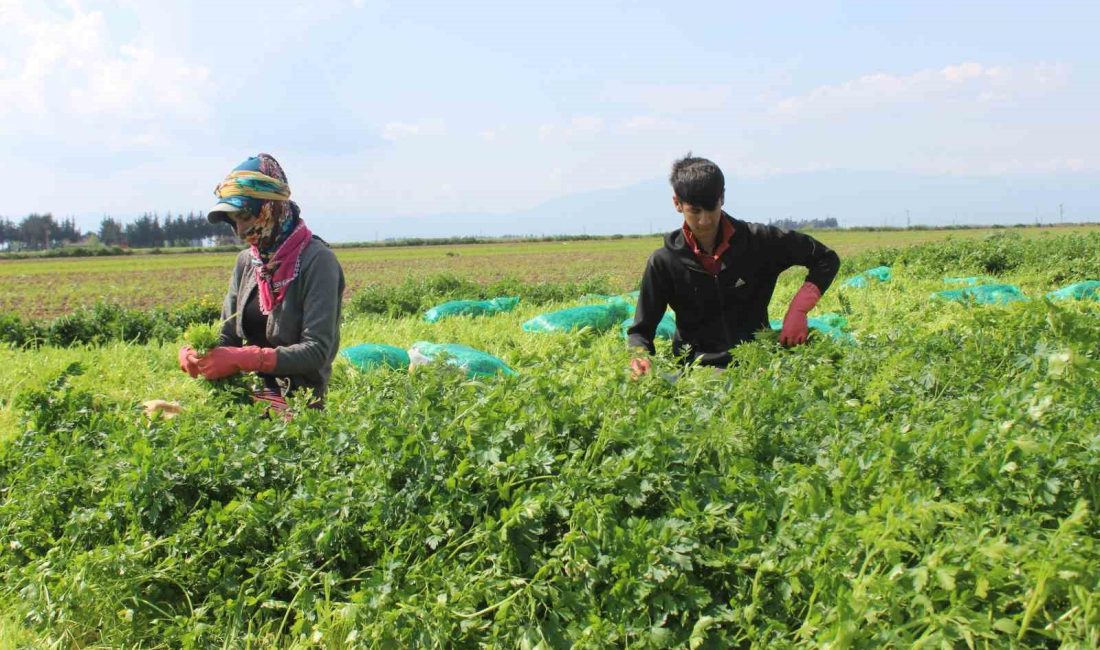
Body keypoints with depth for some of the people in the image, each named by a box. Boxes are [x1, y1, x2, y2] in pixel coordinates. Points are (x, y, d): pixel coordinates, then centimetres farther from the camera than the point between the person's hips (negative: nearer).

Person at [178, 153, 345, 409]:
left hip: (296, 398, -7)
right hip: (247, 390, 7)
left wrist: (241, 359, -23)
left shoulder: (316, 260, -9)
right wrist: (195, 354, -9)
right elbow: (229, 336, 13)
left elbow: (316, 351, -16)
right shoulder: (246, 261, 12)